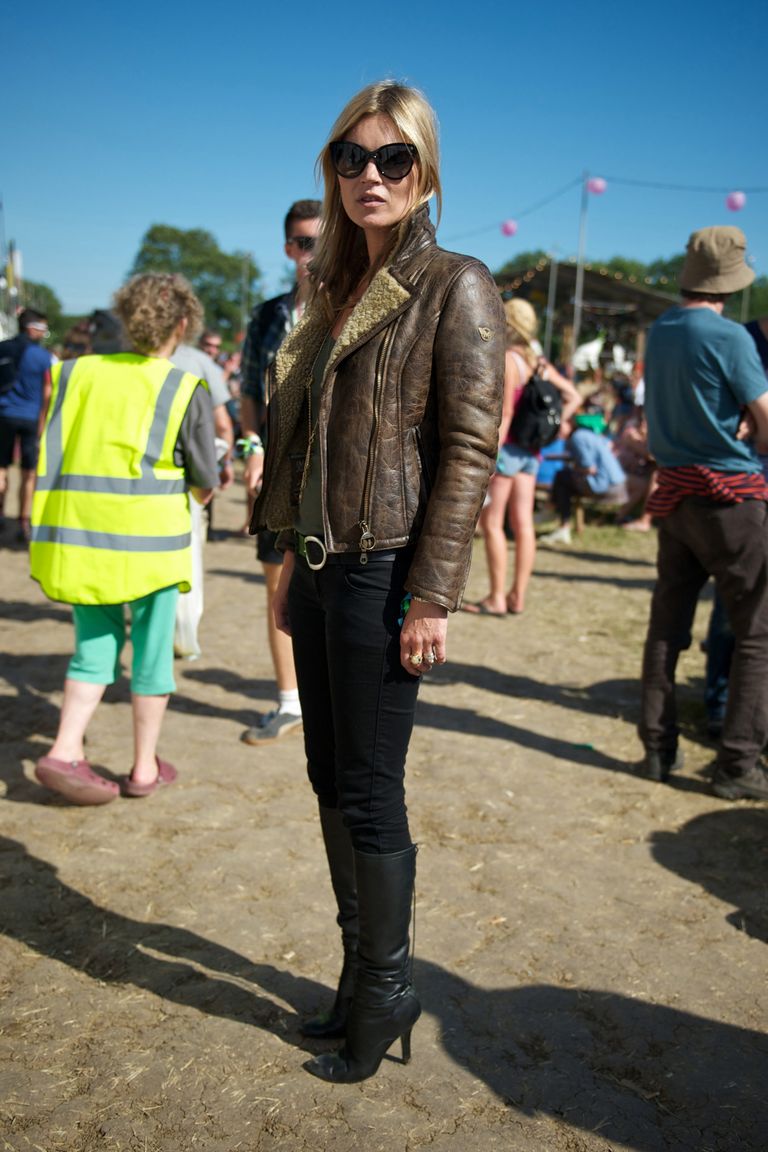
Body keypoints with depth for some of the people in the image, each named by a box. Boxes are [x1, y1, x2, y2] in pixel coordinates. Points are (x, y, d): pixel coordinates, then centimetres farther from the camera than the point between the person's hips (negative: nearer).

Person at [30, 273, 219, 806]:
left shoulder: (79, 372, 6)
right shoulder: (187, 390, -4)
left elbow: (50, 457, 4)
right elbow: (205, 481, -1)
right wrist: (200, 491, 22)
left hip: (78, 533, 4)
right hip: (149, 538, -3)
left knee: (95, 646, 15)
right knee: (152, 650, 10)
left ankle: (65, 751, 3)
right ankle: (145, 768, 19)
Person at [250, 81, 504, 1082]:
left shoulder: (455, 287, -6)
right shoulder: (336, 295, 16)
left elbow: (469, 448, -12)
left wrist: (432, 595, -17)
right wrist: (294, 557, 15)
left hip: (387, 573, -7)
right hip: (324, 570, 8)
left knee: (369, 794, 0)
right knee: (331, 781, 13)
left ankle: (386, 993, 20)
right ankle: (360, 971, 30)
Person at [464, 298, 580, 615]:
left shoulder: (506, 360, -13)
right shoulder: (539, 363, 10)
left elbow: (505, 414, -19)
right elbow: (573, 397, 15)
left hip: (506, 447, -8)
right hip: (529, 452, 8)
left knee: (491, 523, 0)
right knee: (523, 524, 7)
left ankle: (496, 598, 1)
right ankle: (517, 596, 12)